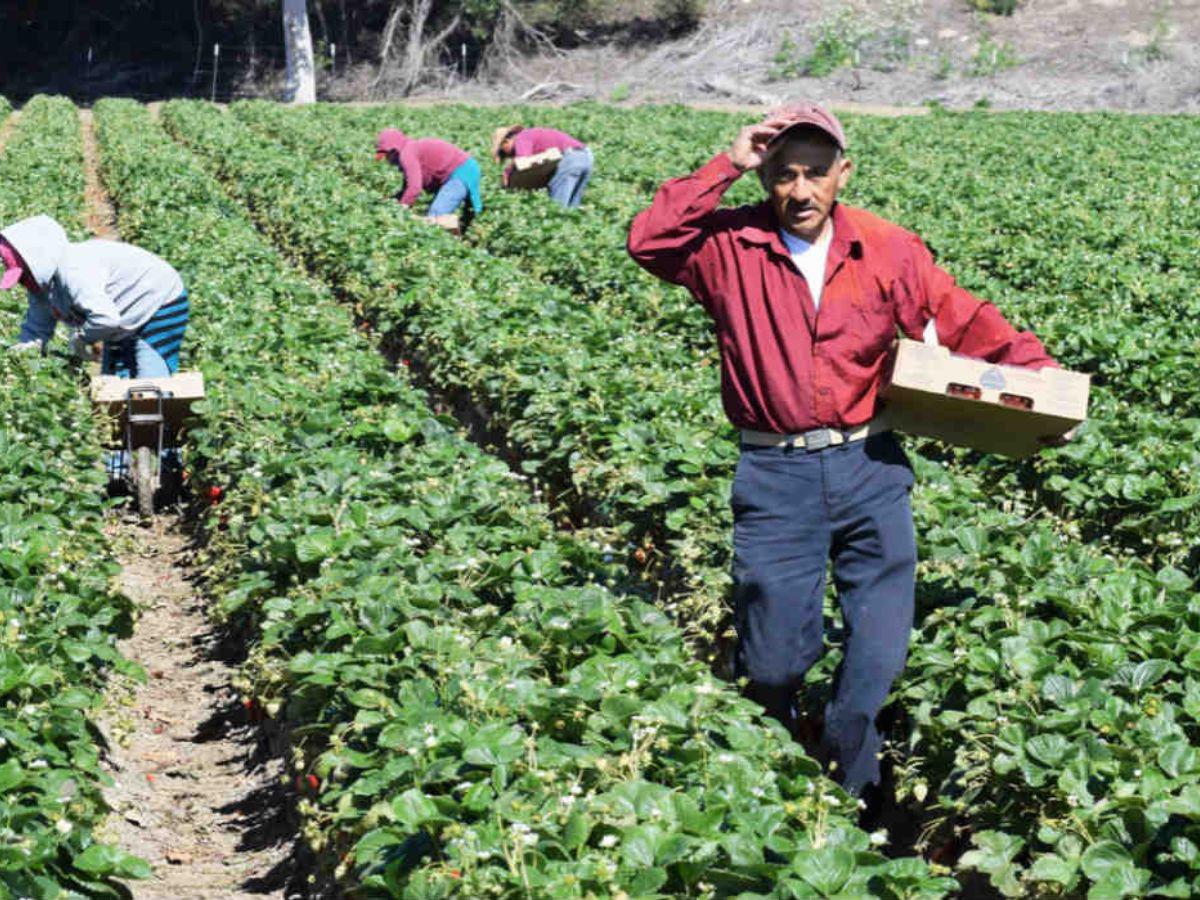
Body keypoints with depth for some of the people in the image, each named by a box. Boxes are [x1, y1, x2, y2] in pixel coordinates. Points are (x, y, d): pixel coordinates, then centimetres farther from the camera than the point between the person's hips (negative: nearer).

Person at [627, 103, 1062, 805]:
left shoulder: (889, 250, 2)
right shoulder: (732, 246, -1)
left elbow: (965, 322, 4)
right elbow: (650, 242, -16)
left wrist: (1038, 370, -7)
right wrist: (726, 167, -15)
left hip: (869, 467, 2)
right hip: (776, 476, -1)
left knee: (880, 653, 4)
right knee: (772, 661, 5)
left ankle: (848, 793, 27)